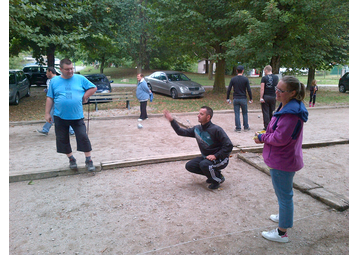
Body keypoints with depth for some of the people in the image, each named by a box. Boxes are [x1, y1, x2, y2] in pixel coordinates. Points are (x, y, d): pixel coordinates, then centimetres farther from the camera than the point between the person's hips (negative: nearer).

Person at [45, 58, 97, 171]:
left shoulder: (80, 78, 3)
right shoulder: (54, 81, 5)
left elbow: (93, 88, 8)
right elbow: (50, 98, 8)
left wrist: (84, 97, -3)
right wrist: (47, 113, 5)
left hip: (77, 116, -1)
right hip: (60, 117, 2)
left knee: (83, 137, -7)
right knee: (63, 139, 7)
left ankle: (89, 160, 6)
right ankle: (71, 159, 26)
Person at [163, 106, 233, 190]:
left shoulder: (216, 130, -22)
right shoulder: (197, 129, -1)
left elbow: (229, 146, -24)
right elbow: (181, 132, 5)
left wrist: (216, 156, -27)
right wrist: (172, 120, -5)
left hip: (220, 159, -7)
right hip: (206, 157, 8)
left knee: (204, 164, -33)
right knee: (189, 166, -3)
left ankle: (218, 178, -3)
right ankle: (212, 174, 12)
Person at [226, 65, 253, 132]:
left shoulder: (233, 79, 0)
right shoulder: (245, 79, -5)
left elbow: (229, 89, -1)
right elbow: (249, 90, -6)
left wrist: (227, 98, 8)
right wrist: (251, 98, 4)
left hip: (236, 99, 1)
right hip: (243, 99, -1)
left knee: (237, 114, 4)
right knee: (245, 113, 12)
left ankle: (238, 128, 6)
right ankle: (246, 127, 19)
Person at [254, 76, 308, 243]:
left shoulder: (291, 113, -28)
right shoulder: (288, 106, 6)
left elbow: (280, 139, -26)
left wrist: (262, 138, -10)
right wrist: (265, 136, 0)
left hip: (282, 162, -10)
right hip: (286, 159, 10)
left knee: (284, 195, 4)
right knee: (284, 193, 28)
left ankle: (282, 233, 20)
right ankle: (285, 216, 50)